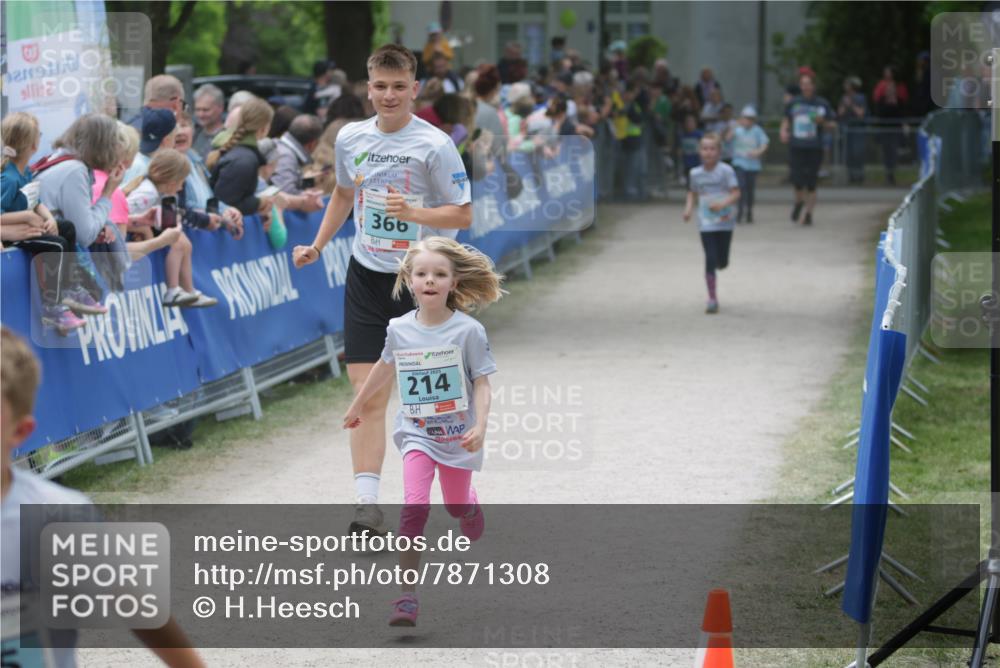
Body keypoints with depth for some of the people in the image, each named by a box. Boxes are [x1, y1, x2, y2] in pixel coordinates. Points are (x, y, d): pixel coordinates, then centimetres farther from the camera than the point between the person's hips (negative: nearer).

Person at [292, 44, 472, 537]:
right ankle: (367, 505, -8)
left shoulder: (435, 145, -11)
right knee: (368, 394, -6)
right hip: (366, 277, 3)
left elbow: (463, 216, -8)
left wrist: (413, 212, -23)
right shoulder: (351, 138, 4)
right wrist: (317, 246, 19)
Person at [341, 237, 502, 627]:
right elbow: (385, 367, 15)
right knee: (414, 508, -17)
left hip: (457, 435, -1)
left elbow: (481, 384, -12)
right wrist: (358, 405, 28)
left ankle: (471, 511, 59)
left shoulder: (467, 331, -14)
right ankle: (407, 597, -17)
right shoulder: (399, 330, -5)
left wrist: (480, 427, -27)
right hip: (417, 433, 1)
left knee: (457, 505, 18)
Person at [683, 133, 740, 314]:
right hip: (706, 223, 1)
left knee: (722, 262, 6)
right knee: (710, 260, -7)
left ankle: (719, 262, 46)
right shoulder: (695, 173, 2)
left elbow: (736, 193, -10)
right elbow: (692, 192, 17)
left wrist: (723, 204, -27)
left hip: (724, 222, -1)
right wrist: (689, 207, 0)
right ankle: (712, 300, -1)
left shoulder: (726, 171, -8)